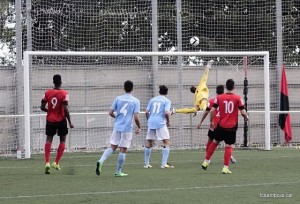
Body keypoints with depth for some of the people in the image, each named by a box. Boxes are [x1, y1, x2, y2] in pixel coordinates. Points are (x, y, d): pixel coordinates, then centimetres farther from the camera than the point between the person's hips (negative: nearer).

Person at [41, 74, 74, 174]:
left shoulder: (47, 93, -1)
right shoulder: (64, 94, -11)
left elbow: (42, 107, 1)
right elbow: (66, 109, -17)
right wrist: (70, 122, -10)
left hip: (50, 120, 2)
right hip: (61, 120, -2)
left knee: (49, 140, 6)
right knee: (62, 141, 13)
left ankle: (47, 162, -12)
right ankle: (56, 163, 6)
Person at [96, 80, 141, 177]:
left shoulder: (118, 98, 4)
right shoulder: (136, 101, -5)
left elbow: (110, 112, 4)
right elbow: (136, 117, -11)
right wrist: (139, 127, 6)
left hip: (117, 127, 3)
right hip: (127, 128, -3)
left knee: (112, 147, 10)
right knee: (123, 150, 5)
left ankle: (101, 161, -14)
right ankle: (118, 172, 10)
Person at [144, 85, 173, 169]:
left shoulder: (152, 100, 14)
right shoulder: (167, 101, 1)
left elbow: (146, 112, 10)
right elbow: (166, 113, -12)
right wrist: (168, 122, 3)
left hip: (151, 122, 5)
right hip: (161, 123, -5)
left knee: (149, 143, 14)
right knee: (167, 142, -1)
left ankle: (146, 163, 18)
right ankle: (164, 164, -11)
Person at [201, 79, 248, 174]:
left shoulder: (219, 97, -2)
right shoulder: (238, 98, -6)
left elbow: (212, 110, -4)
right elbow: (243, 112, -9)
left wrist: (211, 121, 10)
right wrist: (246, 117, 13)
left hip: (221, 126, 2)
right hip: (232, 127, -2)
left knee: (215, 142, 20)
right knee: (229, 146, 3)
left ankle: (206, 161, 24)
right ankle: (225, 167, -2)